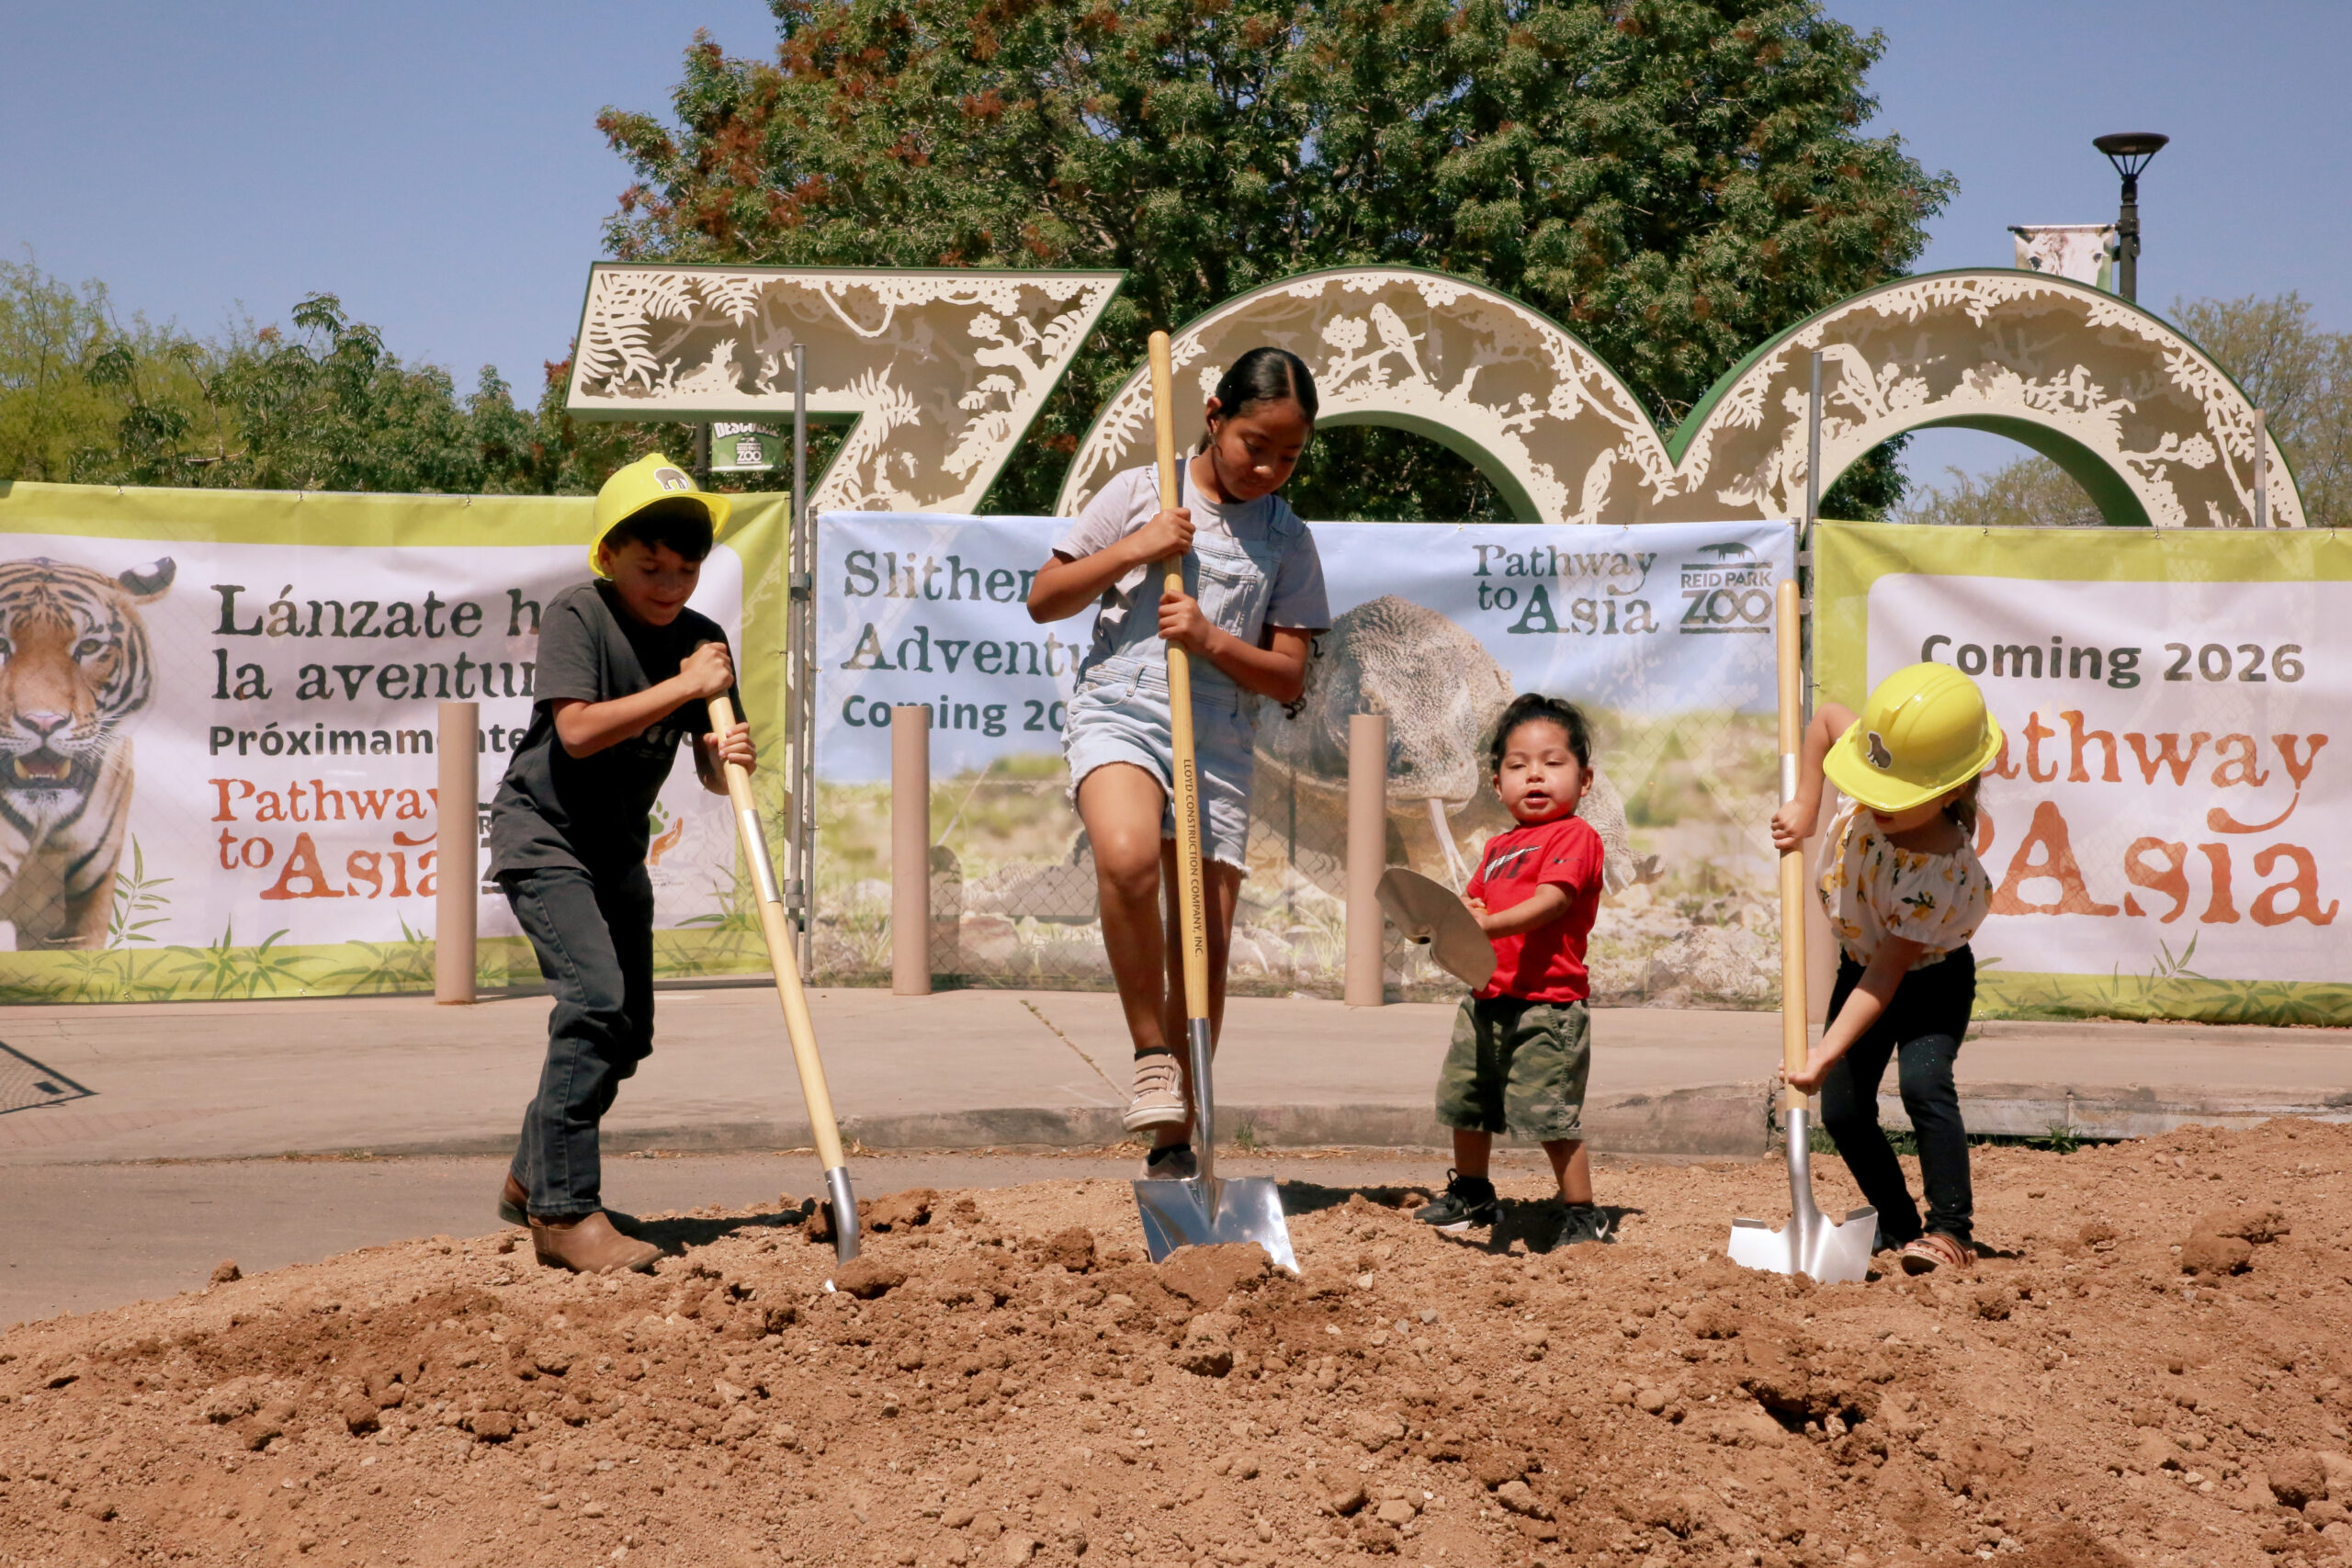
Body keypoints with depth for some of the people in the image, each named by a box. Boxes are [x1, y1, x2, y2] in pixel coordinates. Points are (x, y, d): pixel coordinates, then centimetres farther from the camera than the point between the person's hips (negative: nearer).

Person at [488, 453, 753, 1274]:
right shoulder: (576, 614, -16)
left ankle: (532, 1182, 29)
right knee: (595, 997, -24)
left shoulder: (701, 640, 0)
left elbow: (710, 771, -1)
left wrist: (728, 757, -24)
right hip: (544, 835, -7)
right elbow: (577, 730, -28)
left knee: (627, 1034, 10)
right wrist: (683, 687, -27)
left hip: (618, 845, 7)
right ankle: (564, 1212, -21)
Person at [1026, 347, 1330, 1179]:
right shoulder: (1140, 492, 4)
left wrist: (1211, 640, -12)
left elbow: (1288, 677, 5)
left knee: (1204, 946, 1)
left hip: (1219, 743, 3)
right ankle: (1151, 1052, -16)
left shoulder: (1288, 540, 8)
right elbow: (1044, 600, 5)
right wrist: (1133, 551, -9)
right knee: (1128, 859, -34)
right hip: (1119, 713, -2)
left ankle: (1174, 1142, 15)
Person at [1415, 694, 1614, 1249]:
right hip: (1488, 1001, 9)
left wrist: (1490, 924, -34)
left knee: (1552, 1116, -12)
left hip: (1548, 1005, -9)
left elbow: (1552, 900, -22)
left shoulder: (1574, 835, -8)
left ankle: (1583, 1214, 1)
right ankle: (1471, 1193, 41)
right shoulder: (1498, 847, 18)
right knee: (1465, 1101, 20)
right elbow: (1473, 901, 24)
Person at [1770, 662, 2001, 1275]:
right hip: (1860, 964, 7)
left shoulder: (1936, 870, -39)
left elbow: (1886, 975, -36)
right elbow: (1828, 716, -2)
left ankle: (1951, 1228, -24)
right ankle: (1900, 1226, 18)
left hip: (1930, 979, -7)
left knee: (1923, 1082, -31)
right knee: (1843, 1110, 2)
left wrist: (1827, 1054, -39)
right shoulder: (1877, 785, -22)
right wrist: (1804, 806, -8)